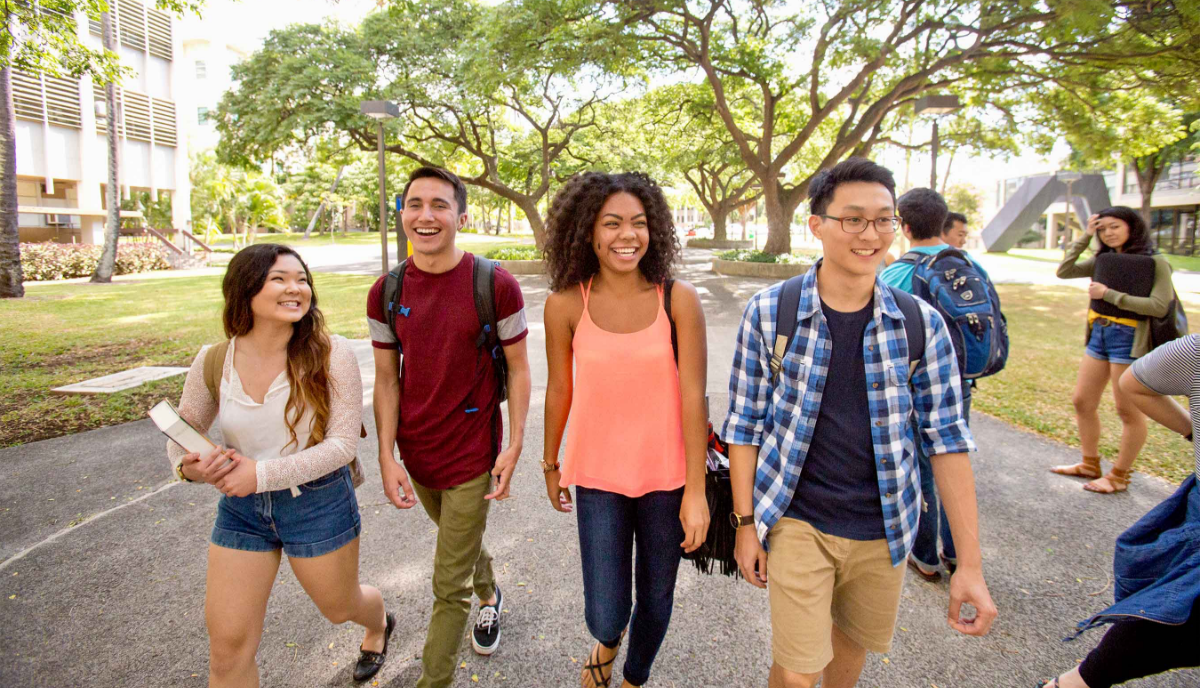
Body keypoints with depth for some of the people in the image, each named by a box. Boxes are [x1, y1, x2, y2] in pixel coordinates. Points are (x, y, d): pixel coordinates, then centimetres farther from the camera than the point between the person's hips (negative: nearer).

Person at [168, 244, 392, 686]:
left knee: (340, 606, 22)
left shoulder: (330, 355, -18)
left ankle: (379, 624, 59)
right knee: (228, 648, 6)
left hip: (319, 504, -2)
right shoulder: (213, 362, -8)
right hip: (240, 510, 3)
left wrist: (263, 474, -25)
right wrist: (190, 467, -17)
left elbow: (343, 443, -19)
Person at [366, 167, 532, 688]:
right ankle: (489, 594, 60)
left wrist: (513, 447, -11)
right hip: (416, 454, 5)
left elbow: (518, 369, -8)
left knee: (449, 585, 4)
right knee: (460, 539, 29)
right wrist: (387, 458, -5)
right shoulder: (387, 292, -4)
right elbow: (386, 379, 0)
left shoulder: (495, 285, -15)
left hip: (472, 454, -4)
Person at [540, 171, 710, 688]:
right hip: (598, 476, 0)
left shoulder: (679, 300, -12)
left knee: (656, 601, 17)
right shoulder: (565, 305, -9)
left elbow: (693, 397, -11)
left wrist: (695, 491, -10)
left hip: (667, 475, 1)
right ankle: (607, 643, 42)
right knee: (606, 617, 1)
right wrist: (550, 465, 13)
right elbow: (559, 390, 2)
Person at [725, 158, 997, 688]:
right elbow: (744, 423, -5)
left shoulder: (921, 323, -7)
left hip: (884, 528, 3)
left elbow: (947, 438, -4)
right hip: (797, 522, -2)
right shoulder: (769, 312, -12)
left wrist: (970, 564, -4)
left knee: (852, 644, 22)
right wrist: (745, 523, -4)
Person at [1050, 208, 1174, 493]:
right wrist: (1085, 237, -1)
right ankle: (1090, 464, 26)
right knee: (1082, 402, 11)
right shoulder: (1103, 260, 9)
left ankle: (1119, 476, 14)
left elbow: (1159, 306, -18)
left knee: (1129, 411, 2)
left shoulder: (1155, 262, -8)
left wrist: (1109, 294, -18)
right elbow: (1064, 271, 2)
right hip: (1099, 336, 7)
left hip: (1129, 341, -7)